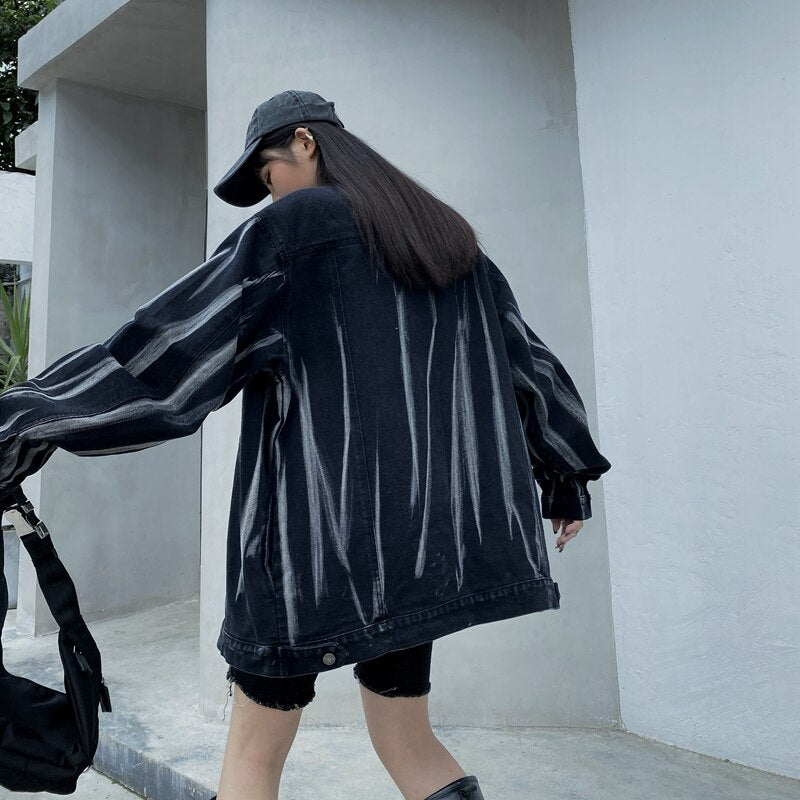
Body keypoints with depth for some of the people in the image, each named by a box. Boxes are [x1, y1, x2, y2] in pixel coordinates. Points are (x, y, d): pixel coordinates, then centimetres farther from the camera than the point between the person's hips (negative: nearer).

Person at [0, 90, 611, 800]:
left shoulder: (297, 224, -2)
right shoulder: (449, 236, 16)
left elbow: (172, 342, -9)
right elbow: (529, 363, 21)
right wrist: (569, 476, 31)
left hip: (321, 531, -6)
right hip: (429, 533, 7)